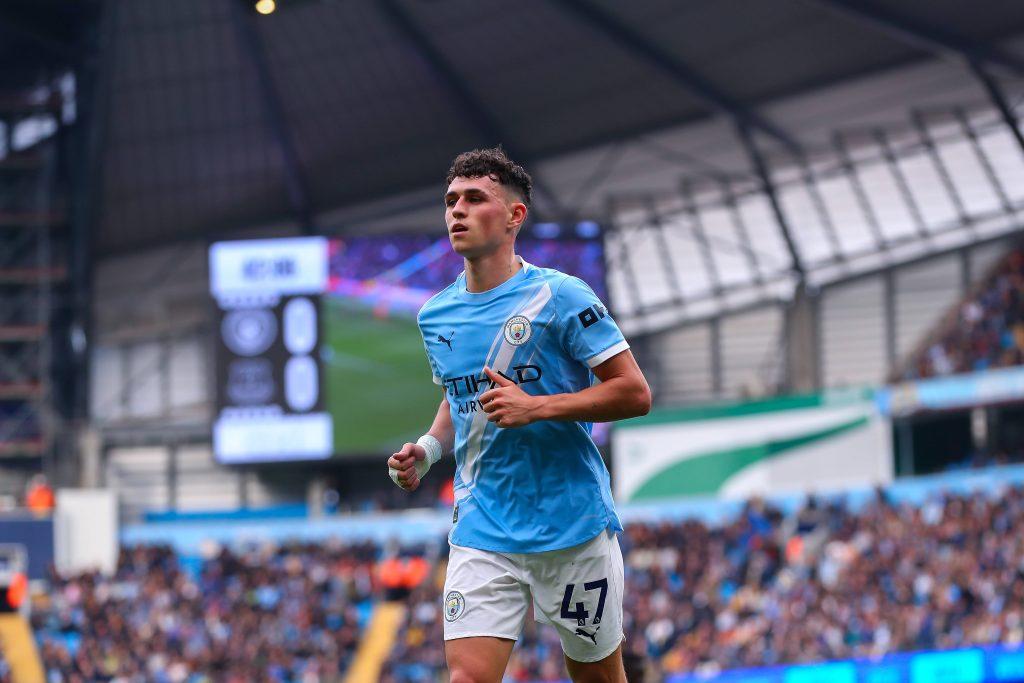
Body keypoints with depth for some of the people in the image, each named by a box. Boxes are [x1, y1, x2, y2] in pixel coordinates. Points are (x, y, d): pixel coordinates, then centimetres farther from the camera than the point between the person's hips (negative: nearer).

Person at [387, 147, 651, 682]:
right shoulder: (435, 316, 9)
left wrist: (537, 407, -20)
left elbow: (635, 393, -10)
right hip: (482, 533, 4)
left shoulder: (558, 296, -9)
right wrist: (427, 449, 5)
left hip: (573, 529, -3)